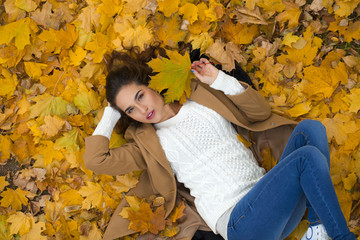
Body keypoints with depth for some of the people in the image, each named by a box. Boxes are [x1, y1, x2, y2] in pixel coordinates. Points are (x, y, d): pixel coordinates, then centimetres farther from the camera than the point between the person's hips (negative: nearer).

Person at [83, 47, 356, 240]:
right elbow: (96, 159, -1)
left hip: (270, 197, 5)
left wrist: (220, 80, 7)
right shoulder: (148, 142, 11)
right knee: (308, 156, -27)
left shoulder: (203, 97, 18)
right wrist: (111, 115, 11)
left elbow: (261, 111, 16)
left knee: (310, 128, -19)